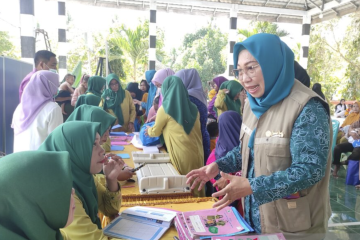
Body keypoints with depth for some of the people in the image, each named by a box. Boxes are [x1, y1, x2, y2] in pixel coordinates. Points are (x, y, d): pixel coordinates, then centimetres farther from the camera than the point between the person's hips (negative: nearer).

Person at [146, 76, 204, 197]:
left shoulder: (165, 109, -5)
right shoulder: (193, 108, 9)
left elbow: (156, 132, 10)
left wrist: (148, 130, 30)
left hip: (181, 155, -5)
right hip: (197, 153, 5)